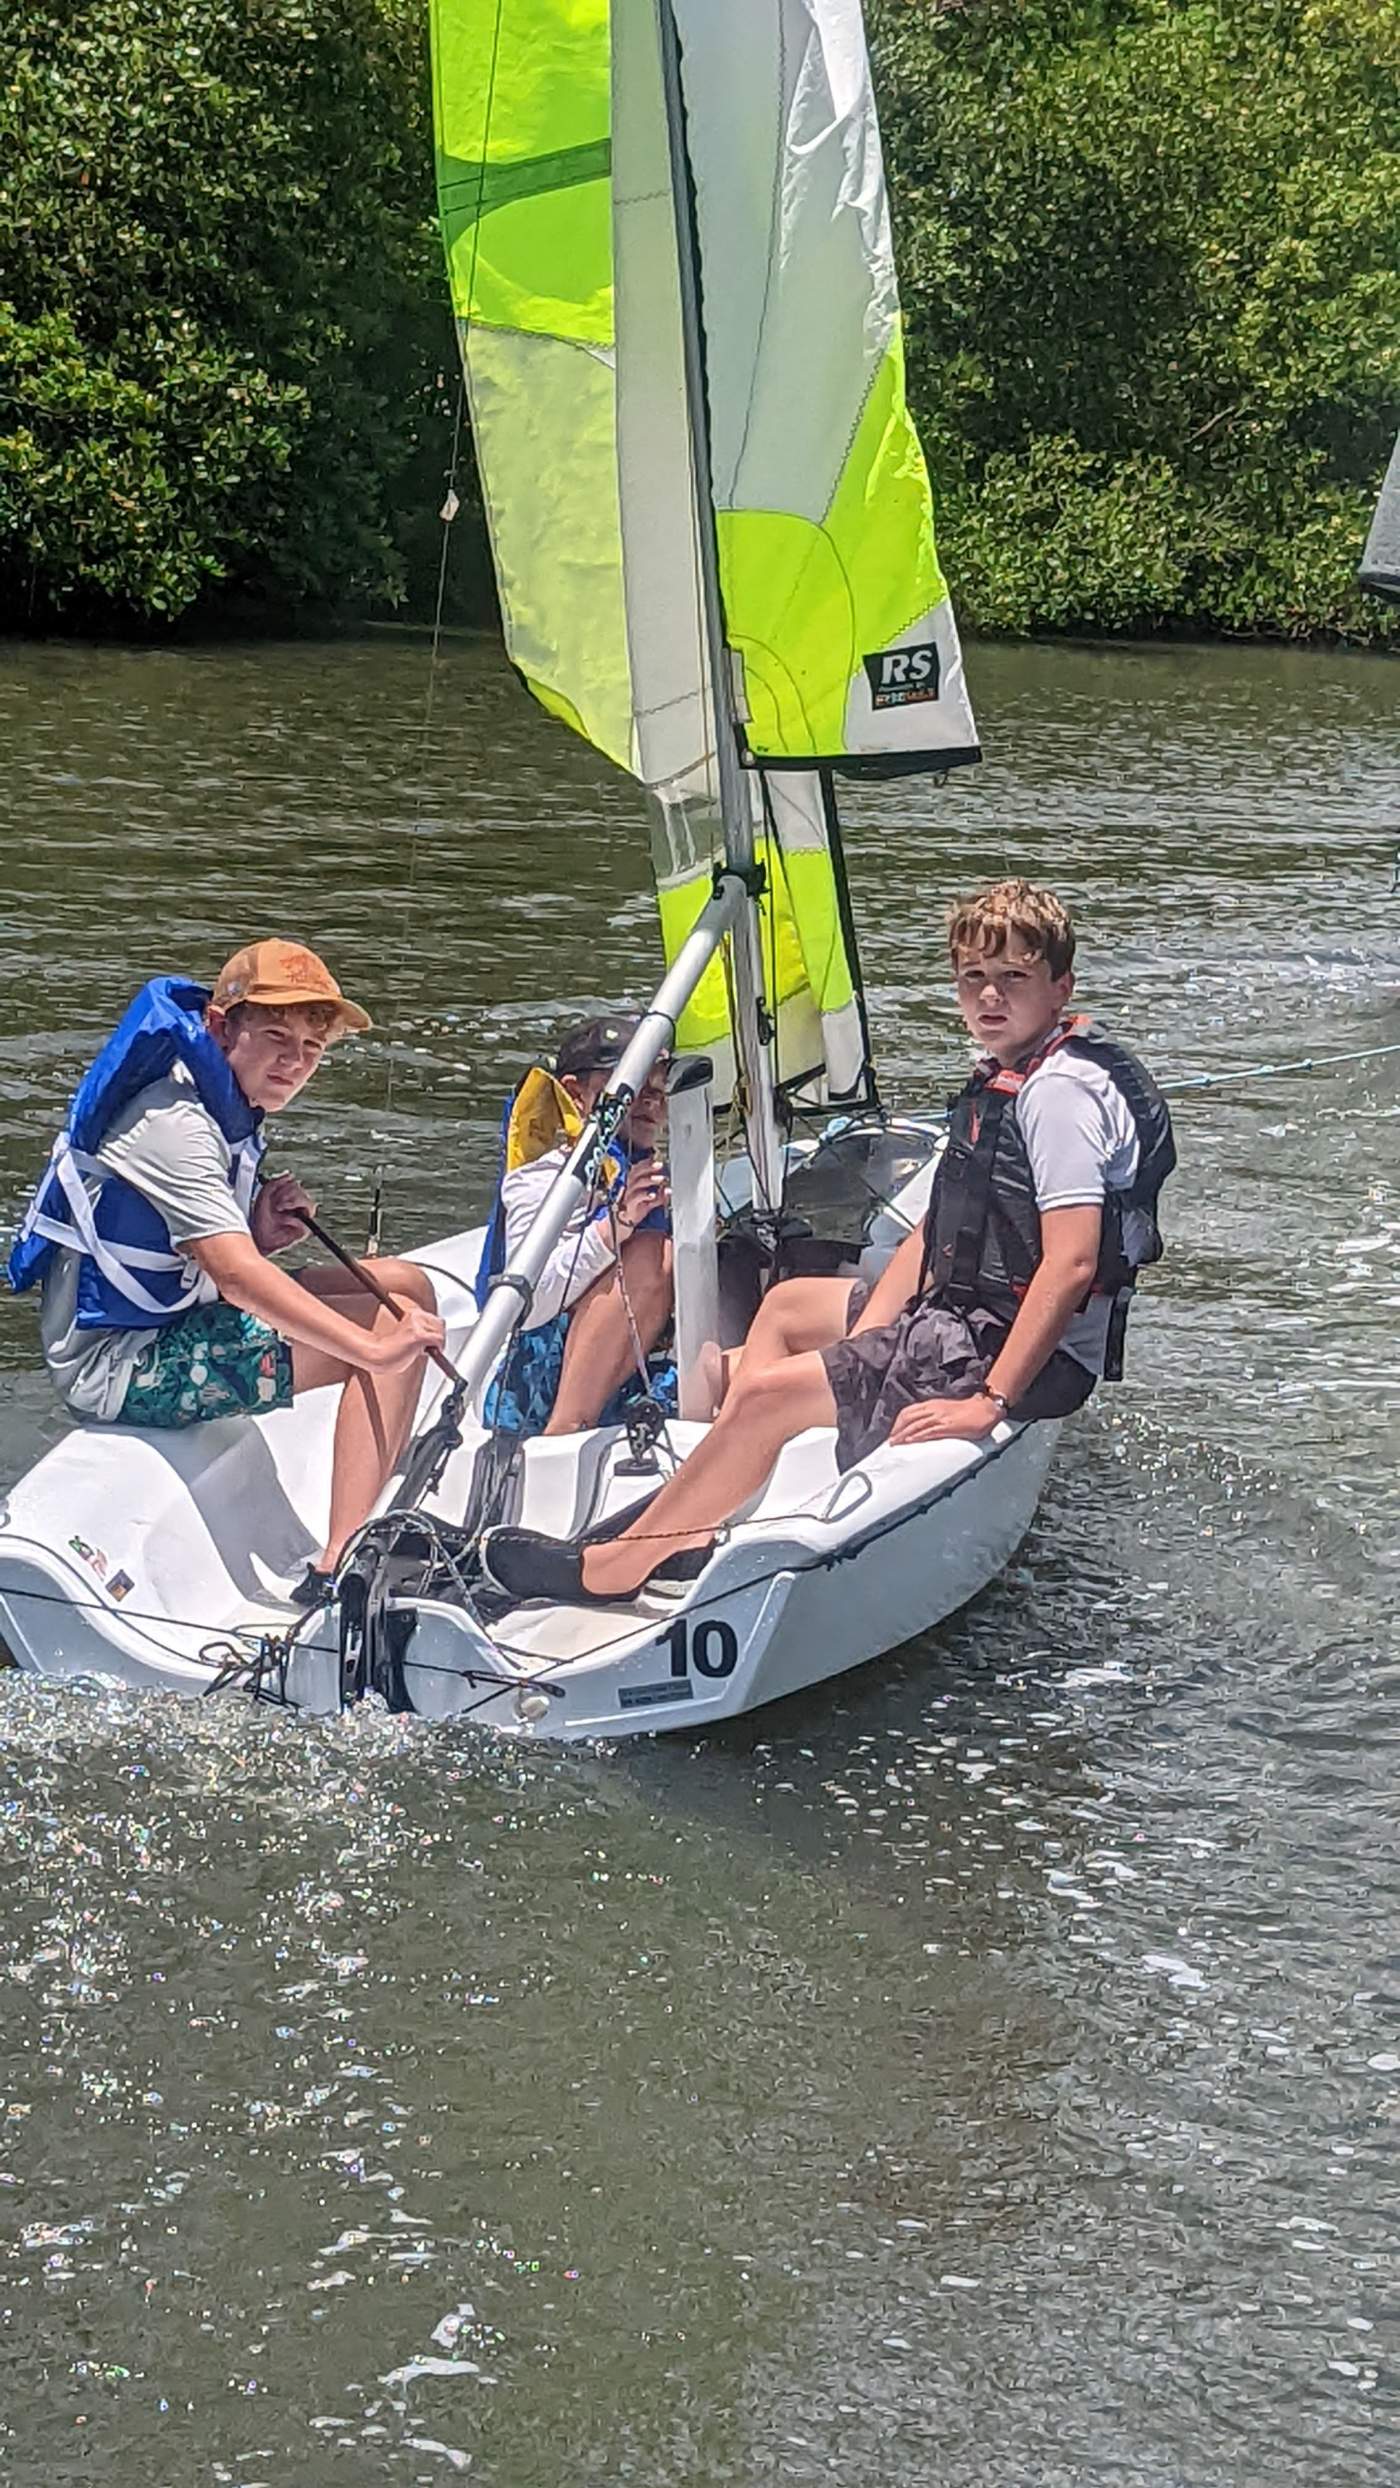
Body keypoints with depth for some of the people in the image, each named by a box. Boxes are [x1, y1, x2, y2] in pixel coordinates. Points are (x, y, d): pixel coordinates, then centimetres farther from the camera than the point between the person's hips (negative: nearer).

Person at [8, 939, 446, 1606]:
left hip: (174, 1325, 10)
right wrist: (377, 1348, -33)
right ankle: (336, 1571, -26)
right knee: (395, 1326, -20)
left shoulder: (225, 1105, 11)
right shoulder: (171, 1119, -21)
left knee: (405, 1285, 8)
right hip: (117, 1366, -10)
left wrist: (257, 1235, -6)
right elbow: (236, 1276, -31)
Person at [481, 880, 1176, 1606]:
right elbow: (939, 1232, 12)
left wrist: (989, 1402, -31)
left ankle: (612, 1566, -3)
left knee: (768, 1392, -15)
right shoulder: (1002, 1080, 11)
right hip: (967, 1313, 11)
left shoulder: (1063, 1091, -22)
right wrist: (861, 1348, 2)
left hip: (1030, 1352, -11)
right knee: (786, 1305, 23)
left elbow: (1071, 1264, -30)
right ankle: (694, 1521, 12)